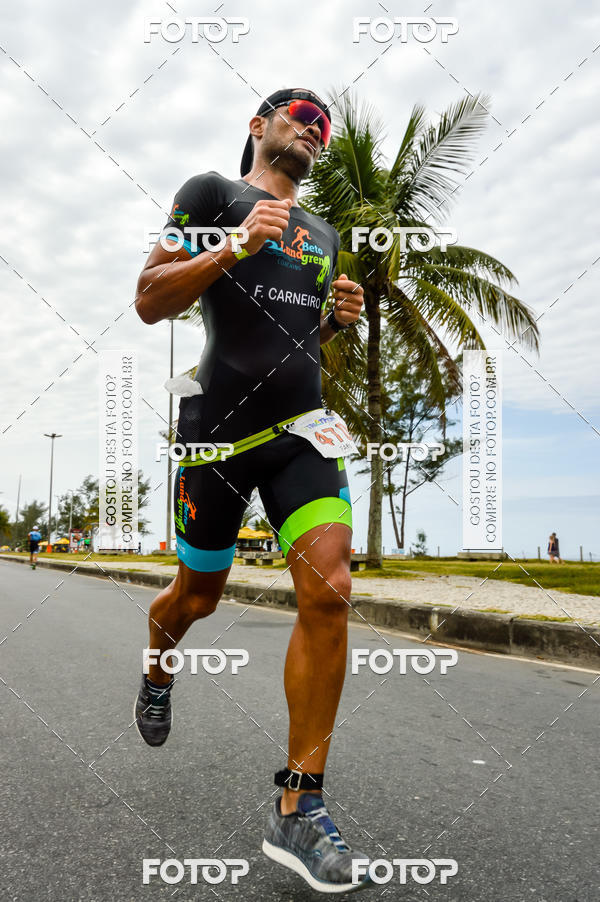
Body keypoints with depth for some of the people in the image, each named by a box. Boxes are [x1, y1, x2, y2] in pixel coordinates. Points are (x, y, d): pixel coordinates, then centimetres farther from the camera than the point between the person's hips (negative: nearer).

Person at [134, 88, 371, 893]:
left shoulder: (323, 235, 21)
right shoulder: (213, 192, 3)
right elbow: (150, 301, -6)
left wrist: (339, 318, 8)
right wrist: (236, 246, -18)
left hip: (301, 426, 4)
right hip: (218, 427, -4)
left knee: (329, 592, -14)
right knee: (199, 595, 11)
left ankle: (298, 810, -4)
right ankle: (158, 674, 49)